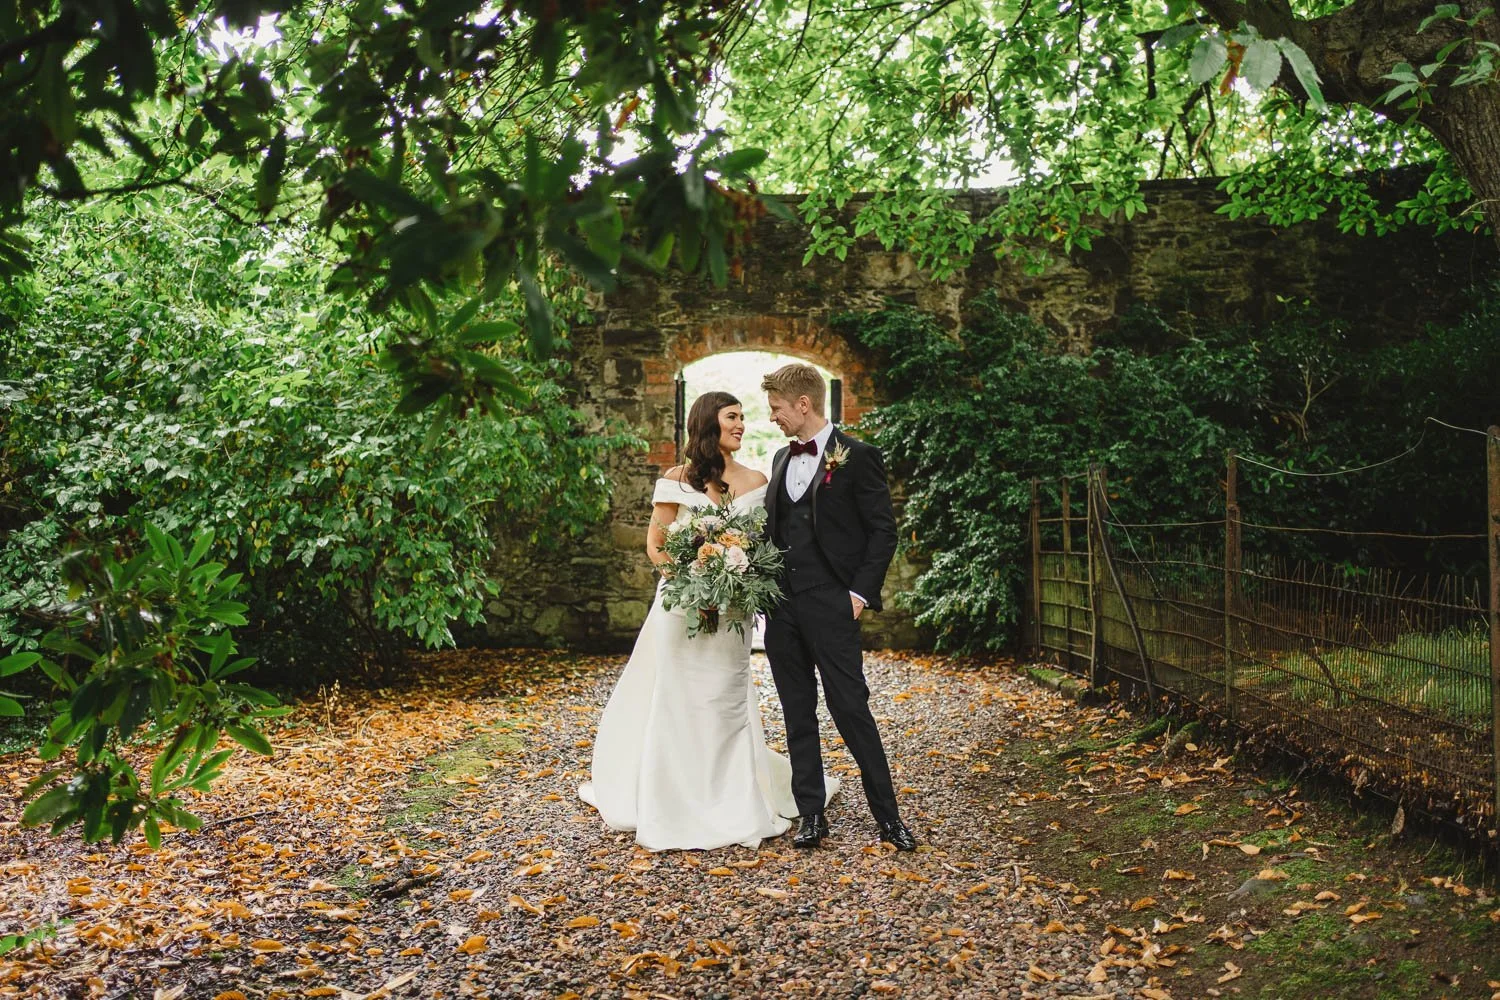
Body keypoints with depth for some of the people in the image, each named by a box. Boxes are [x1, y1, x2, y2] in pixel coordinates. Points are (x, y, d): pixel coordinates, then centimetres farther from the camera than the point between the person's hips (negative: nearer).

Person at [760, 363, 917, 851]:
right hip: (781, 606, 6)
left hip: (830, 606, -6)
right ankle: (811, 815, 18)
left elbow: (883, 531, -6)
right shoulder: (782, 459, 15)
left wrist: (861, 593, -12)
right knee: (798, 714, 9)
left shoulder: (858, 457, -5)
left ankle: (888, 815, 9)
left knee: (851, 708, -4)